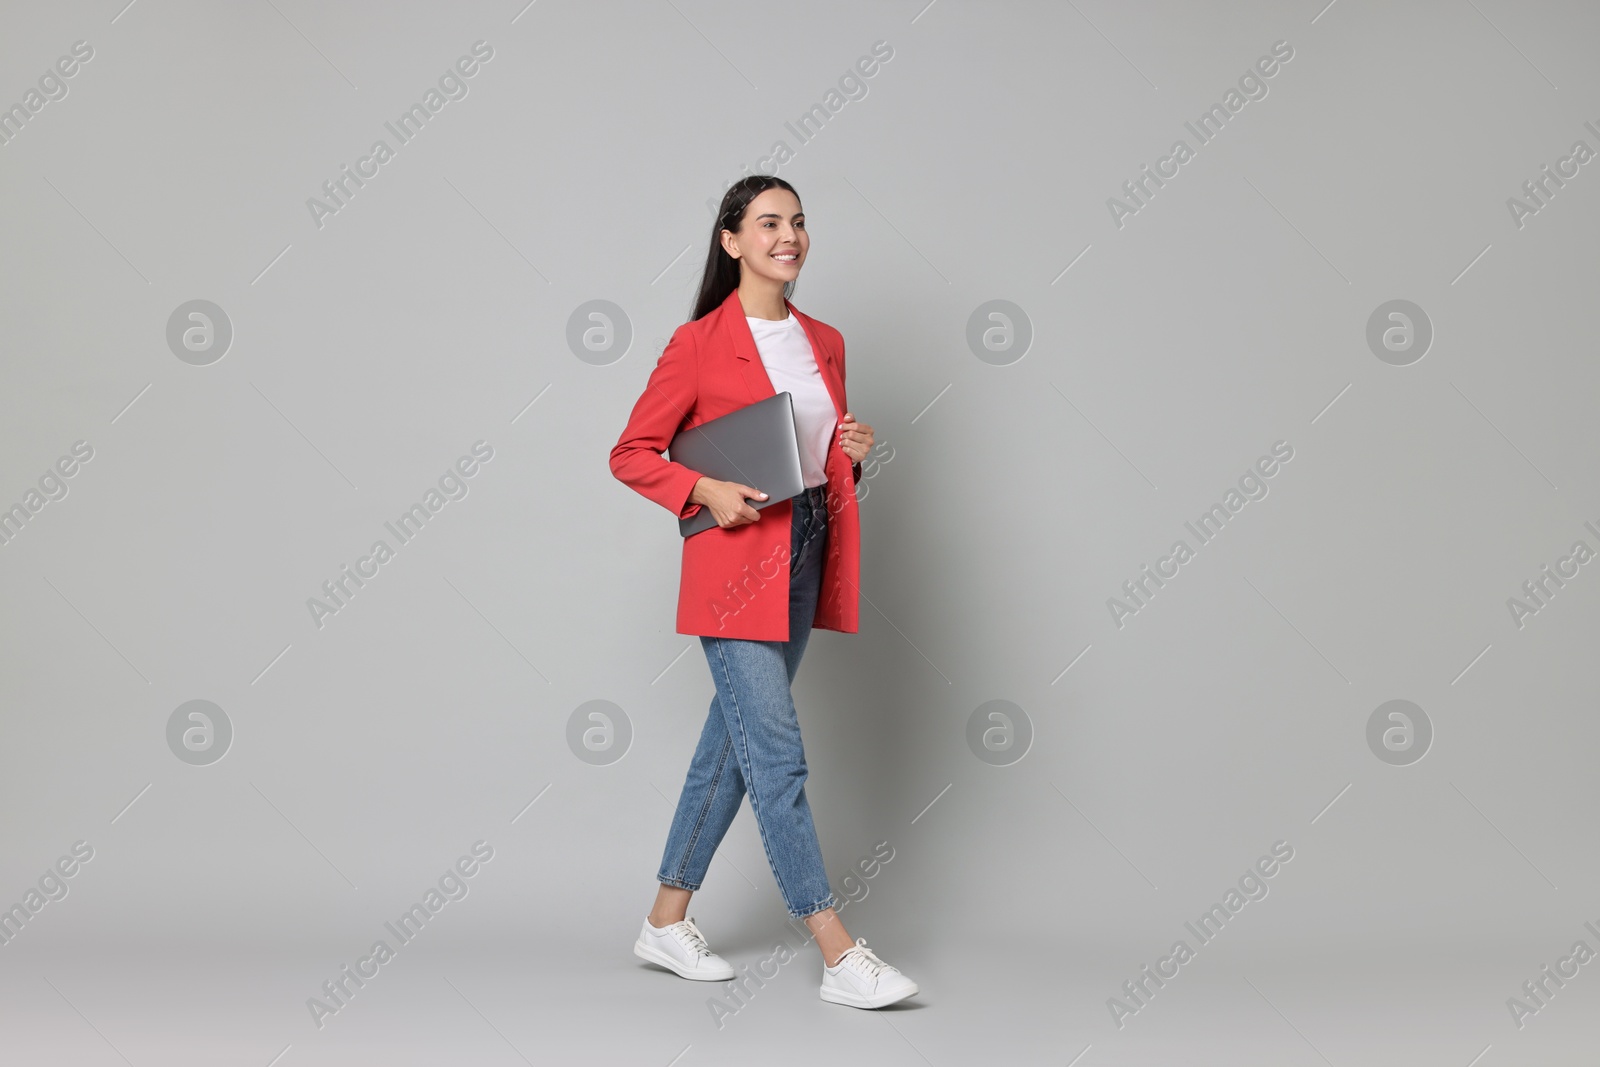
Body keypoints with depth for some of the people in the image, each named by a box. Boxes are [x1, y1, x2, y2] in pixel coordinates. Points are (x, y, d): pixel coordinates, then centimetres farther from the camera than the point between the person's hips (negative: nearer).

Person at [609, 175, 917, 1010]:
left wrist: (852, 456, 1)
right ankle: (839, 955, -3)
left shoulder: (825, 343, 12)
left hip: (807, 556, 7)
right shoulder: (700, 343, -7)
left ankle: (666, 922, 24)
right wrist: (706, 492, -18)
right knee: (776, 754, -8)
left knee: (735, 743, 11)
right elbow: (631, 455, -4)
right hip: (737, 562, -7)